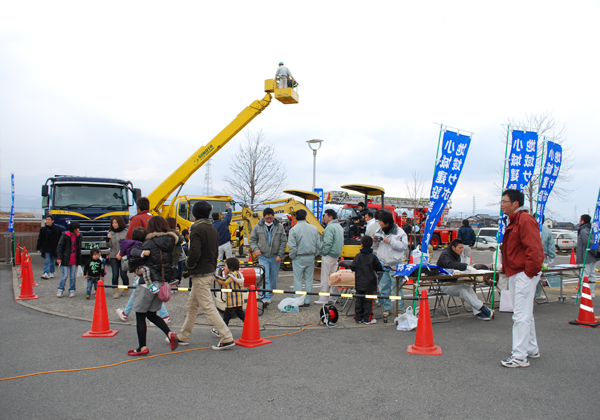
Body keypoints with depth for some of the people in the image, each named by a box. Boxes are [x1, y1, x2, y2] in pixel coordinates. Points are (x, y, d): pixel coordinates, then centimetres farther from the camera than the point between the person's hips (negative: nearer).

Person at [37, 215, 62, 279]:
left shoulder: (57, 229, -1)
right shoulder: (43, 229, 3)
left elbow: (61, 239, 5)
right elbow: (40, 239, 7)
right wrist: (38, 248, 4)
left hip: (54, 249, 0)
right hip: (46, 249, 0)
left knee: (53, 262, 11)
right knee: (46, 261, -6)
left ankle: (51, 273, 24)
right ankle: (46, 273, -9)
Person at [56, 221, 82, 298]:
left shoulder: (78, 236, 5)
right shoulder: (65, 235, -8)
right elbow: (59, 246, -6)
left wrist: (79, 261, 15)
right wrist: (59, 258, -12)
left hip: (74, 260, 3)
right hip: (66, 259, -3)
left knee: (73, 276, 7)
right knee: (65, 275, -2)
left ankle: (72, 290, 18)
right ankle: (60, 290, 15)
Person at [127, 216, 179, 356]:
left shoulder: (149, 243, -13)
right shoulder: (171, 242, 4)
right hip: (163, 283, 7)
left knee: (140, 315, 8)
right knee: (151, 314, 19)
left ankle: (142, 347, 14)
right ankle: (170, 333, 0)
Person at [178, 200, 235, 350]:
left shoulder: (197, 229, -16)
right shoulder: (213, 229, 11)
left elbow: (195, 253, -24)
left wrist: (189, 265, -5)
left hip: (200, 275, -9)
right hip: (210, 272, 9)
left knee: (208, 307, -6)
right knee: (192, 306, 19)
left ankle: (227, 338, -7)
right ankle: (183, 337, 29)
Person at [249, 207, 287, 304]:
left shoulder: (279, 226, 0)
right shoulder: (258, 227, 1)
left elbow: (283, 242, 2)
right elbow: (252, 240, 8)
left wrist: (280, 255, -6)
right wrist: (255, 249, -11)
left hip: (275, 257, 1)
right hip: (263, 257, -1)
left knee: (273, 279, 9)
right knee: (265, 277, -12)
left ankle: (270, 296, 25)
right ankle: (266, 297, -12)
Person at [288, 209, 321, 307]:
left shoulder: (293, 229, -9)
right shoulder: (314, 228, 3)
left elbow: (292, 246, -10)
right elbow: (318, 244, 7)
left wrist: (292, 257, 2)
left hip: (298, 258, -3)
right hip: (310, 257, 4)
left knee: (298, 280, 3)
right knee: (309, 279, 9)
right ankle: (307, 301, 13)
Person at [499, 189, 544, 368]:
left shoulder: (525, 220, -16)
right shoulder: (513, 221, 17)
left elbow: (534, 249, -23)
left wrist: (529, 272, -20)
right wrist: (506, 268, 18)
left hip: (525, 275, -11)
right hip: (515, 275, 11)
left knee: (521, 316, -7)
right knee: (525, 314, 19)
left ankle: (520, 357, -2)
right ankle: (532, 349, 32)